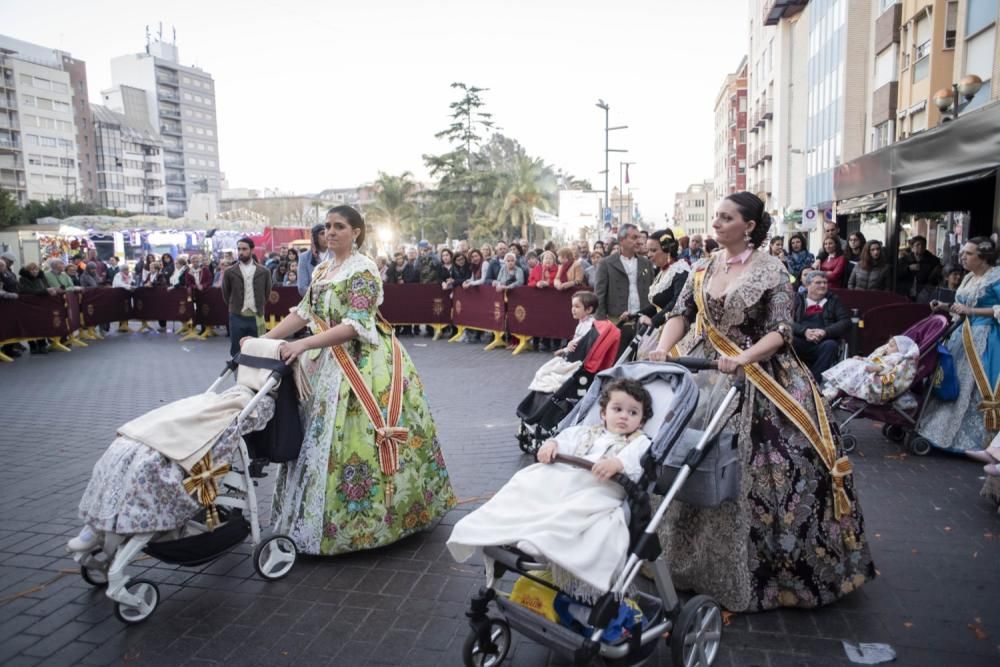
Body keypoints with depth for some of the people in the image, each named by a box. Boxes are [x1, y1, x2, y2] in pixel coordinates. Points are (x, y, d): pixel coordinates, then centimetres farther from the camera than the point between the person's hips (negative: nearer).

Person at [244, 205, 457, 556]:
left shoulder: (364, 270, -12)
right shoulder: (321, 270, 13)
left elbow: (354, 326, -22)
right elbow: (303, 313, 10)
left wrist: (303, 345, -29)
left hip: (363, 364, -8)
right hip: (328, 361, 8)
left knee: (353, 439, -5)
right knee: (322, 437, 10)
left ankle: (360, 520, 9)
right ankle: (316, 515, 24)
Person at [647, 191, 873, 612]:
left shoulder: (770, 271, -5)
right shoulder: (703, 268, 10)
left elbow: (780, 331, -10)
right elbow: (681, 313, 5)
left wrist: (743, 359, -26)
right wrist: (662, 347, -13)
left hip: (759, 381, -4)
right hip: (709, 376, 5)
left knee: (760, 472, -6)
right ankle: (703, 562, 24)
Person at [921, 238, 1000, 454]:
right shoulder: (968, 278, 15)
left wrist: (969, 310, -18)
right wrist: (946, 307, 8)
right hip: (964, 335, 8)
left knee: (977, 388, -6)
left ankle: (977, 439, 3)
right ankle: (947, 429, 15)